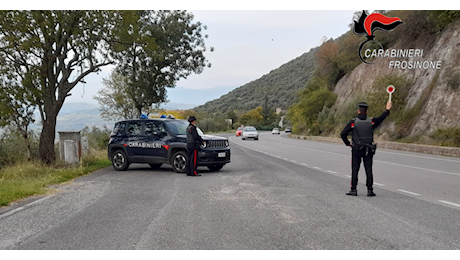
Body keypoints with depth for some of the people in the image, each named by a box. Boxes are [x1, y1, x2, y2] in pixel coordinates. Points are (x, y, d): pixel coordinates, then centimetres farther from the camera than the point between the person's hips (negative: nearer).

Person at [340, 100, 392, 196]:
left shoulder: (353, 122, -6)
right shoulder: (371, 121, -1)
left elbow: (343, 134, -7)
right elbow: (381, 118, 17)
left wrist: (348, 143, 6)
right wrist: (387, 109, 30)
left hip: (356, 149, -2)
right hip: (368, 149, 2)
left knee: (355, 169, 3)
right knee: (368, 169, 4)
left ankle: (353, 189, 4)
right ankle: (370, 190, 5)